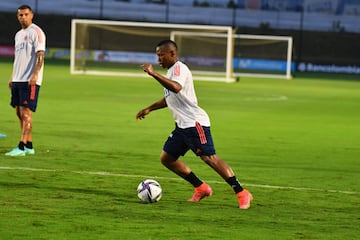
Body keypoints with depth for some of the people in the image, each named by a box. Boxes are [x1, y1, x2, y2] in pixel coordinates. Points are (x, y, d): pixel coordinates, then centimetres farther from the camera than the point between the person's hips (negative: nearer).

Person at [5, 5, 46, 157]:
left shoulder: (36, 32, -7)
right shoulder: (19, 34, 19)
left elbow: (40, 55, -16)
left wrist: (35, 74, -25)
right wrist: (13, 77, 19)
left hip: (30, 80, -9)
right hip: (18, 80, 9)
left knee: (26, 112, -12)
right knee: (19, 113, 8)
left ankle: (22, 148, -16)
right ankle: (29, 146, 14)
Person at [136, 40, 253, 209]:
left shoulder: (179, 68, -10)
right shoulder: (171, 71, 21)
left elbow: (176, 88, -33)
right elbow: (169, 98, 36)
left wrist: (153, 73, -32)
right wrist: (149, 109, 39)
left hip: (195, 122, -10)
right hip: (182, 125, 10)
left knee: (209, 157, -18)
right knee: (166, 158, 10)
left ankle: (241, 193, -19)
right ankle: (201, 188, 15)